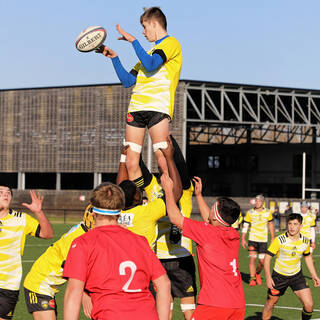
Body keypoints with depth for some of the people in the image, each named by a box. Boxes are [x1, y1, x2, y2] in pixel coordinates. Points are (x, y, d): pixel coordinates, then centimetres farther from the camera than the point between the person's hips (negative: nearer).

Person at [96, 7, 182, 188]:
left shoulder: (171, 43, 5)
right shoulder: (151, 51, 31)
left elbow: (151, 64, -14)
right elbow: (127, 81, 28)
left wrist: (133, 40, -8)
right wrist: (114, 57, 23)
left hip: (158, 107, -8)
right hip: (136, 108, 8)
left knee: (163, 160, -17)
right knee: (131, 163, -1)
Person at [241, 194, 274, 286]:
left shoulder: (268, 213, 2)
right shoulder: (250, 213, -1)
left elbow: (271, 225, 14)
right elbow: (245, 226, 2)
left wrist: (273, 238, 14)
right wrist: (243, 239, -3)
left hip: (263, 240, 1)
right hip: (252, 239, -1)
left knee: (262, 261, -1)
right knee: (252, 259, -10)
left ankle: (258, 273, 29)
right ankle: (252, 279, -2)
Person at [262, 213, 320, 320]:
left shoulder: (305, 241, -7)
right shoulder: (279, 240, -20)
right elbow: (267, 257, -16)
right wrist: (268, 277, -25)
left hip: (297, 275, 2)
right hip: (279, 276, -2)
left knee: (309, 305, -10)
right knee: (270, 304, 8)